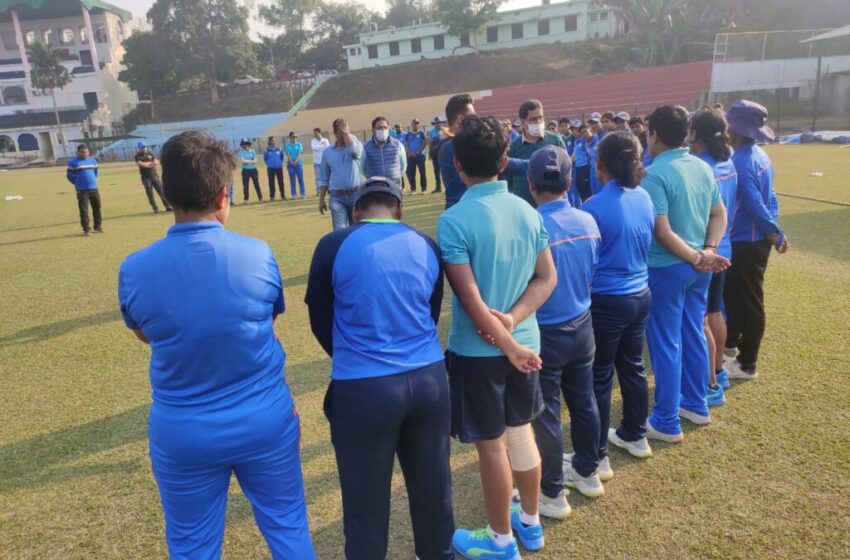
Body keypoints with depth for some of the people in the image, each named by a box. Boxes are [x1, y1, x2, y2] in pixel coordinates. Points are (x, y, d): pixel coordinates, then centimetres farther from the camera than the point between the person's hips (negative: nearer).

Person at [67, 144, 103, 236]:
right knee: (83, 209, -5)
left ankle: (98, 226, 22)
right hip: (82, 190, -5)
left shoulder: (93, 160, 11)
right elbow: (69, 175, 1)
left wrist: (92, 181, 15)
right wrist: (77, 183, 2)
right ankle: (86, 229, -1)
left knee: (97, 207, 10)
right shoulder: (73, 162, -4)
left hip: (94, 188, 5)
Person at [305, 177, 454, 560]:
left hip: (363, 389, -4)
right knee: (432, 485, 23)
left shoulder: (334, 246, -6)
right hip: (430, 379, 5)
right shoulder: (427, 246, 5)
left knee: (366, 500, 13)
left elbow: (320, 322, 4)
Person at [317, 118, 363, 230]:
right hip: (337, 197, 0)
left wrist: (346, 131, -14)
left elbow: (354, 150, -25)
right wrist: (321, 200, 9)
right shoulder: (327, 152, 7)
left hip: (356, 195, 0)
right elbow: (323, 179, 11)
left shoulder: (356, 144, 3)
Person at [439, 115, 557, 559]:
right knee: (521, 432, 22)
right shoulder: (527, 211, 0)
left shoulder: (454, 220, -18)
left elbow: (470, 297, -20)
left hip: (476, 349, -6)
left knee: (491, 445, 9)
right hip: (524, 340, 6)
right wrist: (513, 319, -10)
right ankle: (530, 523, 40)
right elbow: (547, 278, 0)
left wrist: (507, 345, -13)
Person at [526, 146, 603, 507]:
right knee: (583, 401, 21)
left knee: (546, 413, 8)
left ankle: (552, 493, 23)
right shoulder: (588, 221, -3)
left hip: (546, 333, -6)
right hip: (582, 326, 6)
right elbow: (592, 277, 8)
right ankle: (587, 472, 40)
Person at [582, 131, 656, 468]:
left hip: (607, 301, -7)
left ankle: (597, 458, 16)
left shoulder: (594, 207, -20)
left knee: (599, 379, 5)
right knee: (632, 367, 22)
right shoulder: (645, 198, 1)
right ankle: (635, 436, 39)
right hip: (640, 295, 7)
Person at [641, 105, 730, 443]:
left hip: (667, 268, -8)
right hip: (697, 267, 8)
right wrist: (708, 251, -4)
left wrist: (696, 258, -13)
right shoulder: (703, 167, 6)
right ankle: (696, 404, 33)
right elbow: (719, 214, 8)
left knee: (665, 344, 2)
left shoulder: (655, 174, -19)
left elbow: (662, 232, -23)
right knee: (693, 335, 19)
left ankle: (667, 422, 13)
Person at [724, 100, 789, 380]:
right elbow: (769, 198, 12)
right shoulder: (760, 155, 8)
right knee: (733, 293, 23)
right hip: (754, 240, 10)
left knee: (748, 302, 2)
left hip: (746, 243, -10)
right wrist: (774, 231, 9)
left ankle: (747, 364, 16)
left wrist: (776, 234, -11)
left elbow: (754, 205, -23)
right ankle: (731, 343, 41)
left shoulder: (740, 162, -23)